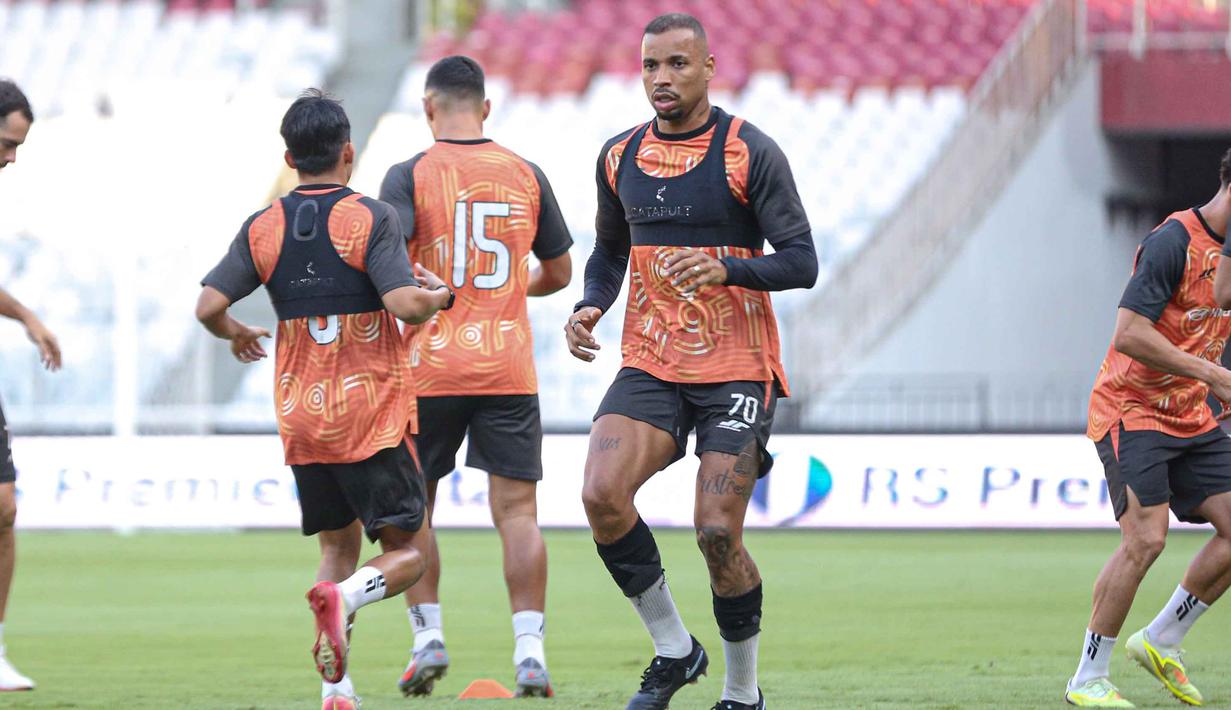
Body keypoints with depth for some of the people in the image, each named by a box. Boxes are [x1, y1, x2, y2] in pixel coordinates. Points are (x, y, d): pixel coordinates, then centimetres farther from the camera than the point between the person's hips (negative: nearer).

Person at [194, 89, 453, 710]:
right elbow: (404, 305, -20)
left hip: (301, 420, 4)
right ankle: (347, 594, -31)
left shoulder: (262, 229, 3)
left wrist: (236, 334, 18)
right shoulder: (371, 219, -9)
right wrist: (441, 294, 2)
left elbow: (208, 306, -3)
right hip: (373, 414, -4)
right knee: (403, 552, 3)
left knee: (338, 546, 16)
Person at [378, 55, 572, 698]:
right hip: (510, 369, 2)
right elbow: (559, 272, 17)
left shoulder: (410, 176, -3)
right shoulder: (526, 175, 7)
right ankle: (529, 651, -8)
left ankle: (428, 637, 6)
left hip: (430, 366, -2)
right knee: (517, 511, 0)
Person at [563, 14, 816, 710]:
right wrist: (591, 306, 4)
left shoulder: (750, 153, -6)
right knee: (602, 495, -18)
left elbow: (802, 261, -10)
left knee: (718, 531, -11)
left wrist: (727, 269, -27)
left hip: (737, 371, -4)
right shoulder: (620, 156, 9)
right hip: (650, 366, 4)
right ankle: (673, 650, 1)